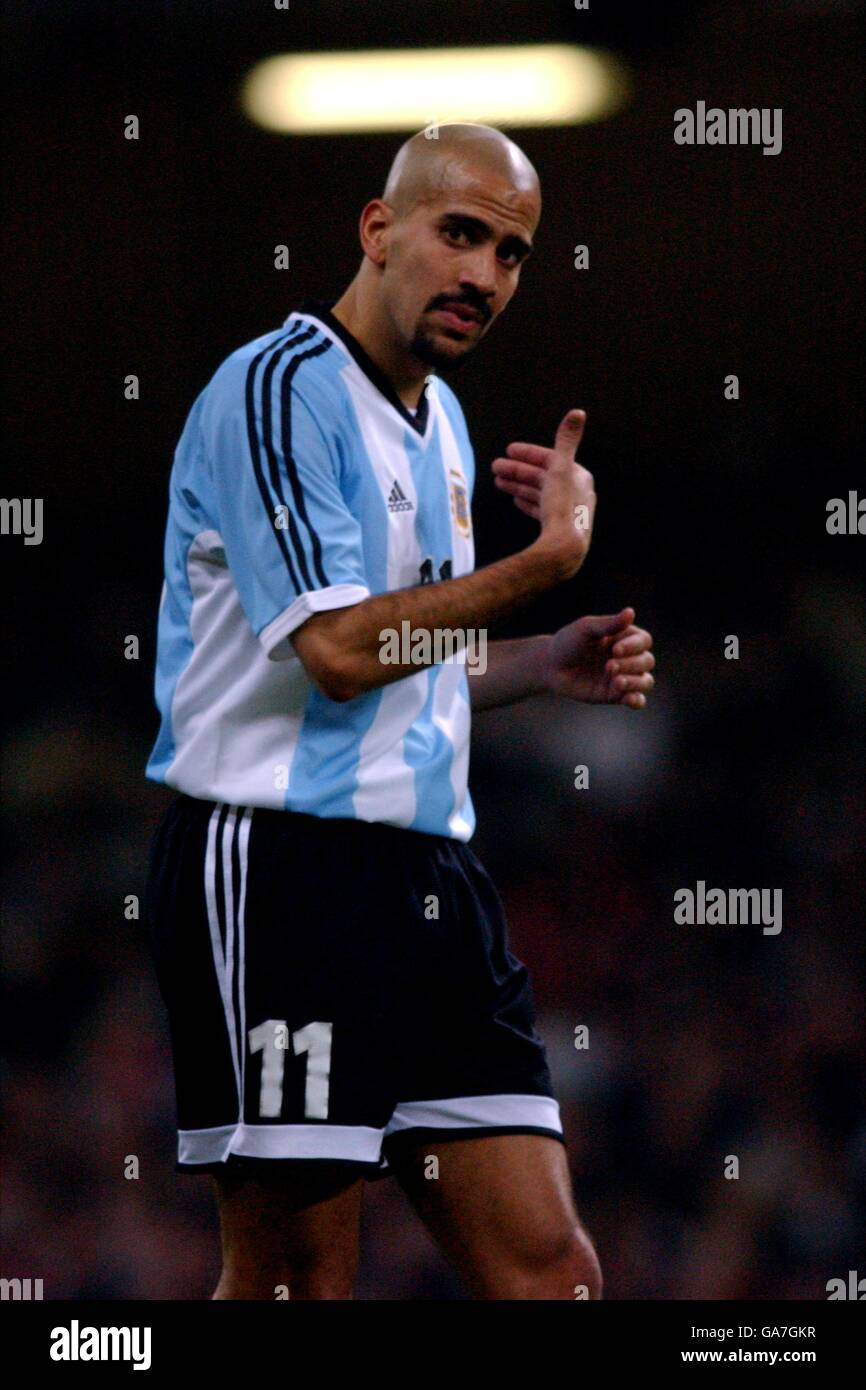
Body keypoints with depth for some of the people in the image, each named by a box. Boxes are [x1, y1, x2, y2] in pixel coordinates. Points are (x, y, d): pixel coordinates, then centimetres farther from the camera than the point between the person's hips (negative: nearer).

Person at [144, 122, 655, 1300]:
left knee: (549, 1268, 1)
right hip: (282, 860, -9)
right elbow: (337, 650, -19)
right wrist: (549, 558, -13)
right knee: (295, 1280, -7)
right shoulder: (277, 388, -10)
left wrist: (547, 668, 10)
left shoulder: (440, 418, 19)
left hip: (428, 871, 9)